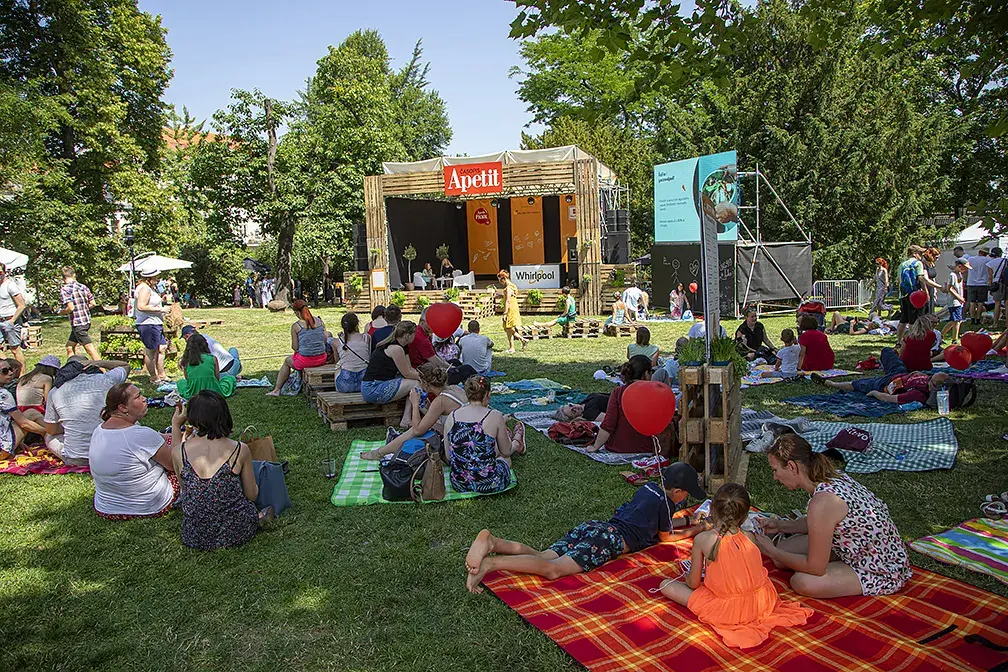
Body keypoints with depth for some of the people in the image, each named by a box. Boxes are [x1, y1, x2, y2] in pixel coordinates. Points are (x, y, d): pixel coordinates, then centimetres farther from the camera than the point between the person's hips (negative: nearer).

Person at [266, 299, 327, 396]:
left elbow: (295, 347, -6)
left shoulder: (295, 326, -9)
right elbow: (325, 340, 7)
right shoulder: (320, 321, 2)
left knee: (287, 361, 29)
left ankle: (277, 389, 34)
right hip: (321, 359, 5)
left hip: (305, 361, -5)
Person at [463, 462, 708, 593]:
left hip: (591, 526, 8)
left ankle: (491, 542, -26)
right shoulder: (666, 502, 5)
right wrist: (697, 530, 34)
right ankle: (490, 563, -41)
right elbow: (665, 536, 20)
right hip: (610, 539, -8)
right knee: (553, 569, -22)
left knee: (541, 558, -5)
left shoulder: (648, 487, 28)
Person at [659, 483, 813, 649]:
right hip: (761, 604, 4)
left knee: (665, 585, 3)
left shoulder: (703, 539, -17)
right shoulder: (750, 537, -8)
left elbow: (693, 583, -9)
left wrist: (688, 577, 16)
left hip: (724, 610, -4)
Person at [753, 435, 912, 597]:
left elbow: (815, 567, -24)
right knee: (784, 551, 2)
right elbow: (820, 524, 14)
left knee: (802, 583, -24)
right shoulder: (829, 475, -7)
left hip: (883, 572, -8)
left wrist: (772, 552, -12)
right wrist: (780, 525, 4)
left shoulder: (823, 501, -34)